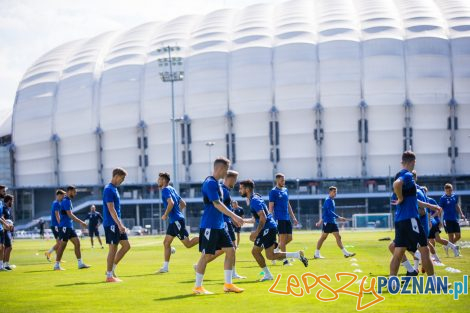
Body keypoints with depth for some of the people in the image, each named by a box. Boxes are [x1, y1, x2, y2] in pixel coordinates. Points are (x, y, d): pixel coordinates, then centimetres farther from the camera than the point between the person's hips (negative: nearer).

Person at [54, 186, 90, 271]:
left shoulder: (68, 201, 15)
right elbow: (70, 215, -22)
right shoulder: (66, 201, -15)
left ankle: (80, 263, 5)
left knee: (77, 243, 5)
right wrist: (81, 222, -21)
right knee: (62, 245, -5)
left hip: (70, 227, 9)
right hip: (64, 227, -9)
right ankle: (57, 265, 2)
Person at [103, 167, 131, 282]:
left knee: (126, 245, 8)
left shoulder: (114, 189, 16)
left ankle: (112, 269, 14)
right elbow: (111, 209, -20)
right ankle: (109, 275, 1)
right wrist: (119, 224, -23)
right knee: (113, 248, -6)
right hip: (111, 224, -10)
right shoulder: (109, 189, -14)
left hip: (117, 224, 10)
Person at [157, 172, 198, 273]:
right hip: (173, 221, 10)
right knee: (166, 242, 9)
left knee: (188, 244, -10)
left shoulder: (165, 190, -10)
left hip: (176, 220, -10)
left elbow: (171, 203, -26)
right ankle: (165, 267, 9)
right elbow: (183, 204, 21)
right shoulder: (172, 189, 18)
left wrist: (165, 215, -15)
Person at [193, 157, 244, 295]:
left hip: (219, 225, 10)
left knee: (230, 250, 6)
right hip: (209, 225, -10)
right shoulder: (210, 183, -15)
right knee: (206, 255, -4)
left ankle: (228, 284, 11)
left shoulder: (216, 183, 15)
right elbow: (217, 204, -22)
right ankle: (197, 287, 5)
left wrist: (232, 218, 22)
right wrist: (235, 216, -23)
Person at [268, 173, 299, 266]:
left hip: (287, 218, 7)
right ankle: (285, 260, -2)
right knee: (283, 239, -7)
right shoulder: (273, 191, -6)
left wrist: (293, 217, 18)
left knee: (289, 238, 5)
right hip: (279, 219, -7)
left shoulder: (285, 190, 15)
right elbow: (271, 207, -9)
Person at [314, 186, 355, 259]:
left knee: (338, 237, 3)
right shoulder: (328, 200, -12)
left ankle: (345, 253, -1)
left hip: (333, 222, 9)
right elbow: (330, 212, -22)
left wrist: (321, 220, 27)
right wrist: (339, 217, -26)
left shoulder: (332, 200, 17)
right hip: (327, 222, -9)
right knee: (323, 237, -3)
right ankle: (317, 254, 5)